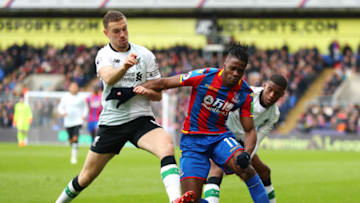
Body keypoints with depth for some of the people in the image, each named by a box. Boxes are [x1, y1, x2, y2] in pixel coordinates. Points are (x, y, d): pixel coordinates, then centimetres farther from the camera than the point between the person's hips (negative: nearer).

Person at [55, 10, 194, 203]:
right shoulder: (103, 55, 0)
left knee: (166, 143, -33)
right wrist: (124, 67, -46)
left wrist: (145, 91, -18)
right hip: (111, 121, 1)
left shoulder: (145, 55, 1)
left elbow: (158, 94, 6)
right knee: (86, 177, 8)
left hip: (140, 119, -1)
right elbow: (109, 79, -24)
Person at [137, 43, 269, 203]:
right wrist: (142, 88, -17)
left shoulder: (245, 94, -5)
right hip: (193, 140, -1)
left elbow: (250, 130, -2)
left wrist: (247, 153, -21)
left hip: (220, 136, 1)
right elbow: (164, 83, -4)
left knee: (243, 167, -32)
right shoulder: (204, 77, -13)